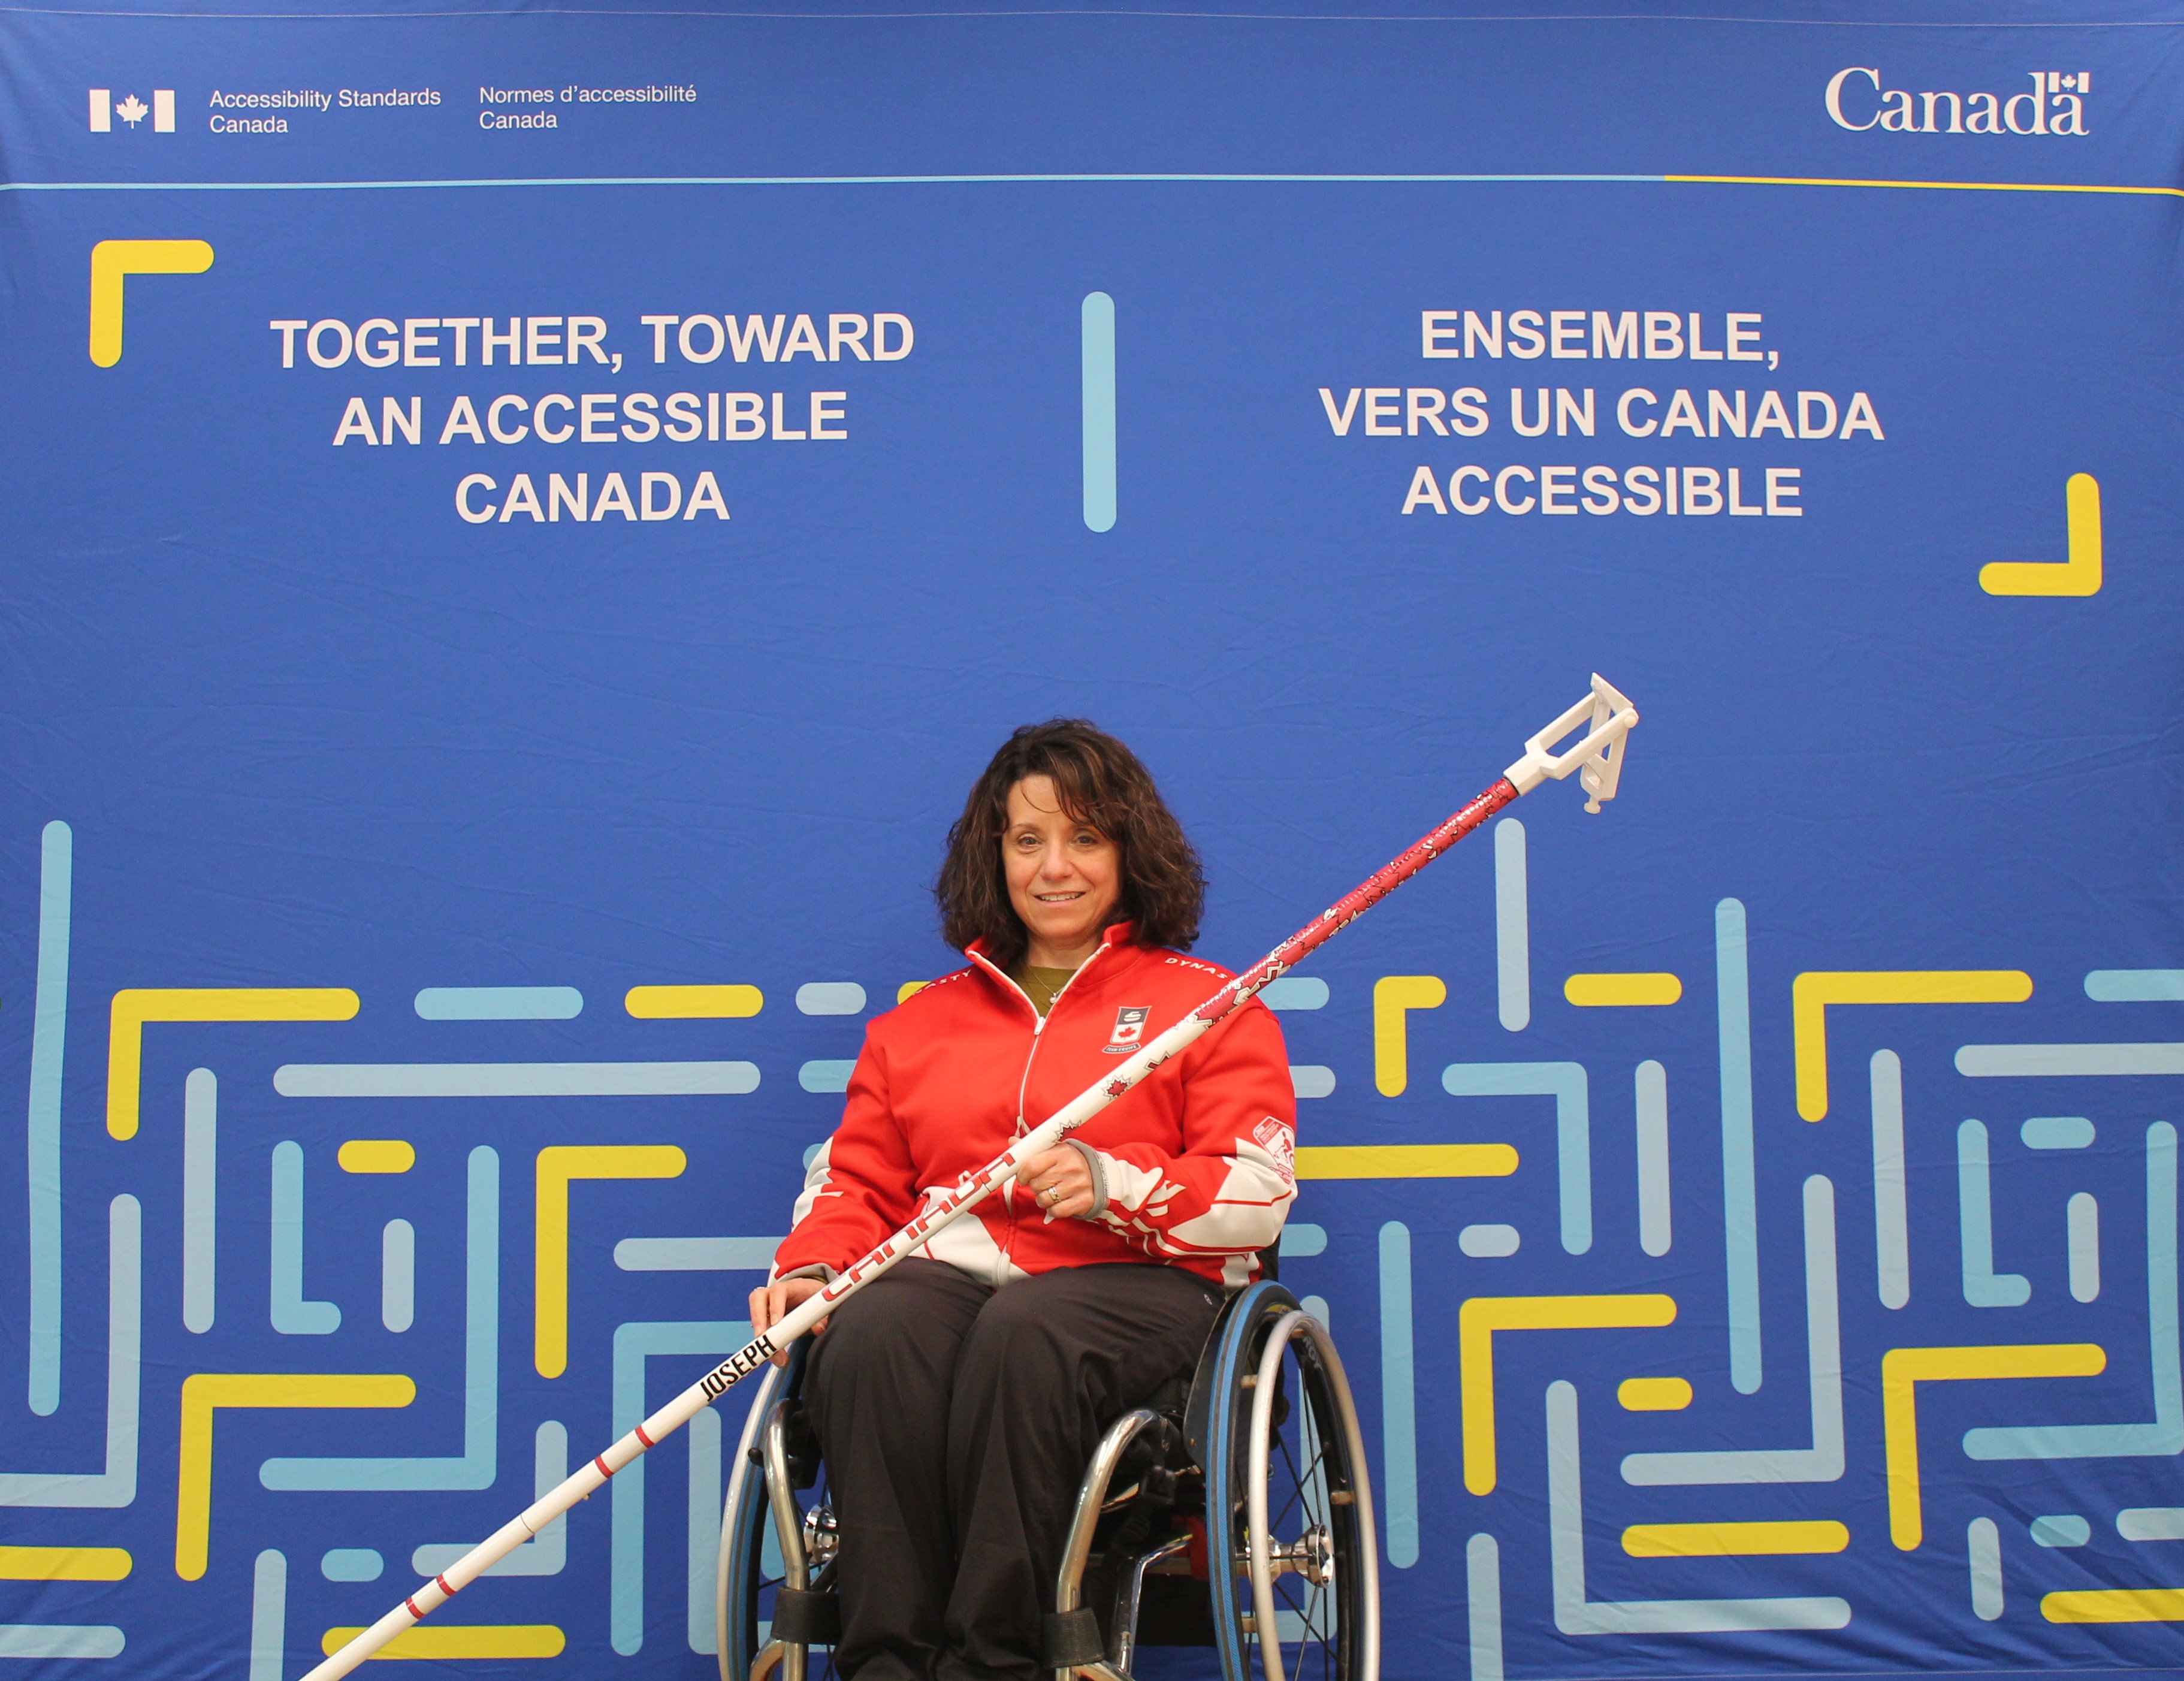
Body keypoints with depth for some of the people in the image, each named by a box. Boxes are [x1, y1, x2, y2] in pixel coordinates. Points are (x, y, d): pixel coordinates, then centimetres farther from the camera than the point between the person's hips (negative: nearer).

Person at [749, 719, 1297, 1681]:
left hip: (1133, 1281, -3)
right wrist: (812, 1269, 0)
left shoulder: (1209, 1004, 15)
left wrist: (1115, 1187, -15)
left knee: (1022, 1337, -39)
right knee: (868, 1336, -34)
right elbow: (857, 1180, 23)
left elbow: (1257, 1191, 3)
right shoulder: (919, 1021, 26)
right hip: (945, 1274, 3)